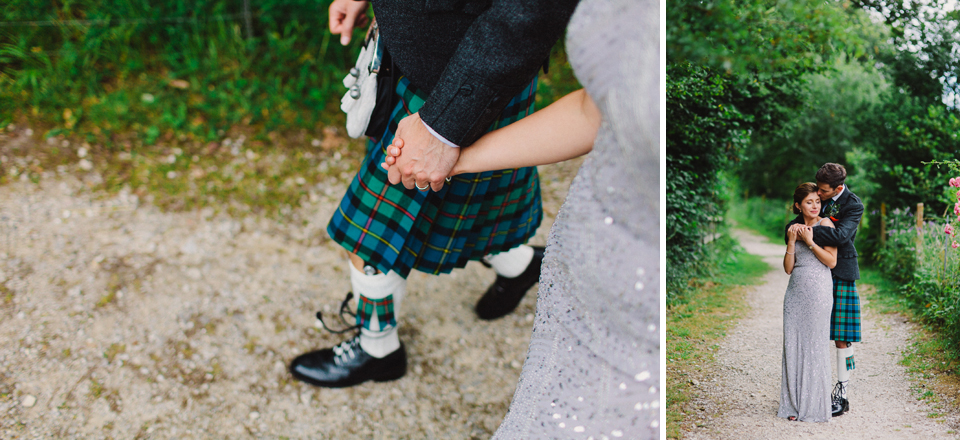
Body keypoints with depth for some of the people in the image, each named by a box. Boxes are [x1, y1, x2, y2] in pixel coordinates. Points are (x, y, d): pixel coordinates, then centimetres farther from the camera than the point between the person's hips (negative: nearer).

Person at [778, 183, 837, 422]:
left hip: (818, 293, -5)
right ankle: (793, 404, 11)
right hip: (795, 292, 5)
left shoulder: (825, 224, -1)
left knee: (814, 346, -3)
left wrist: (810, 242, -11)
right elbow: (788, 268, 7)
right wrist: (791, 242, -5)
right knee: (792, 346, 3)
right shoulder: (795, 228, 12)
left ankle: (814, 407, 5)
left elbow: (832, 261, -8)